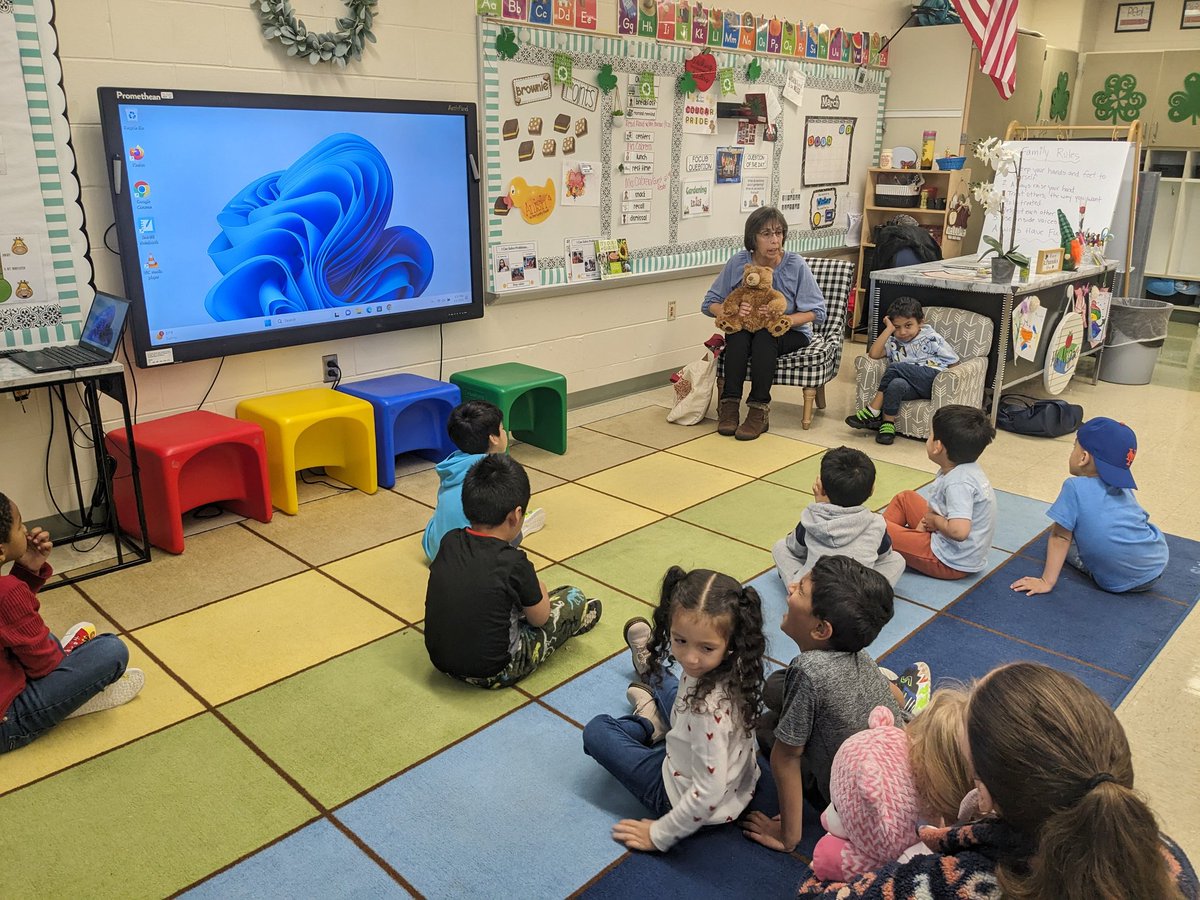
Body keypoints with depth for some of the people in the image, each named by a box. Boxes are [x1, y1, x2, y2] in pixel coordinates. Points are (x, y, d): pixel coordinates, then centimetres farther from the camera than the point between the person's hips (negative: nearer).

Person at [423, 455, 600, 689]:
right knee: (574, 598, 6)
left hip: (440, 661, 6)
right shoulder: (514, 563, -23)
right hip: (493, 674, -5)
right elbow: (540, 619, -6)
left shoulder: (449, 542, -8)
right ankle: (573, 619, 39)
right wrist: (537, 589, 14)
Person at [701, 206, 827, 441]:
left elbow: (817, 312, -12)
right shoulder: (738, 262, -8)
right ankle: (729, 404, -31)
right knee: (737, 332, -32)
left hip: (790, 333, -2)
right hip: (746, 330, 2)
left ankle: (759, 411, -34)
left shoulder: (796, 264, -13)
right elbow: (709, 304, -3)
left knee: (764, 336, -34)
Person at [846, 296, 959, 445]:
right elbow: (873, 354, 0)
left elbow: (954, 363, 10)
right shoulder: (894, 342, 18)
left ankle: (872, 412, -21)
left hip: (934, 379, -3)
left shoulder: (932, 338, 9)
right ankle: (888, 424, -31)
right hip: (913, 387, 3)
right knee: (896, 384, -35)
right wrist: (889, 329, 0)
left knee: (895, 367, -25)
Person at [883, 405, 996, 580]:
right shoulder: (965, 469, 0)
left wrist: (935, 520, -20)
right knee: (905, 497, 20)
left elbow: (959, 530, -39)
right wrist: (928, 518, -3)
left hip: (951, 563, -10)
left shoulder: (958, 483, -29)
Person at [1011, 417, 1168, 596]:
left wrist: (1047, 582, -6)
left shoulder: (1075, 487, -9)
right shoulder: (1124, 489, 9)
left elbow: (1060, 538, -9)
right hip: (1158, 567, 6)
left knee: (1059, 530, 8)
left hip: (1119, 584, -6)